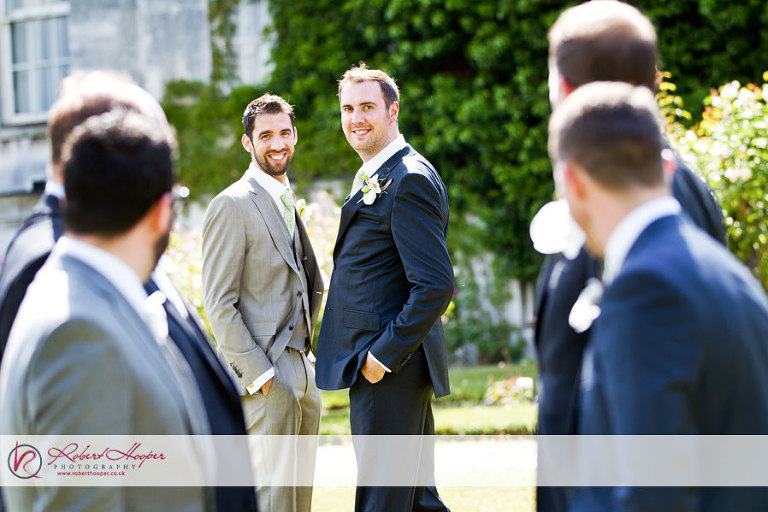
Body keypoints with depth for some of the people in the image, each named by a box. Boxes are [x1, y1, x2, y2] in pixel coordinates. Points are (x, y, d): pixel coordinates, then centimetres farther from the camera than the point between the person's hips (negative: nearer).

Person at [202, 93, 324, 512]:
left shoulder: (289, 201, 17)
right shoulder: (232, 204, -10)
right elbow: (219, 304, -14)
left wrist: (305, 341, 15)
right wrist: (258, 372, -18)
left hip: (302, 369, 9)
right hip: (264, 376, -9)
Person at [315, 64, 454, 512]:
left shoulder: (410, 180, -16)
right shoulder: (376, 179, 18)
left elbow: (436, 286, -22)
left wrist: (384, 355, -20)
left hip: (392, 371, -10)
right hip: (377, 364, 10)